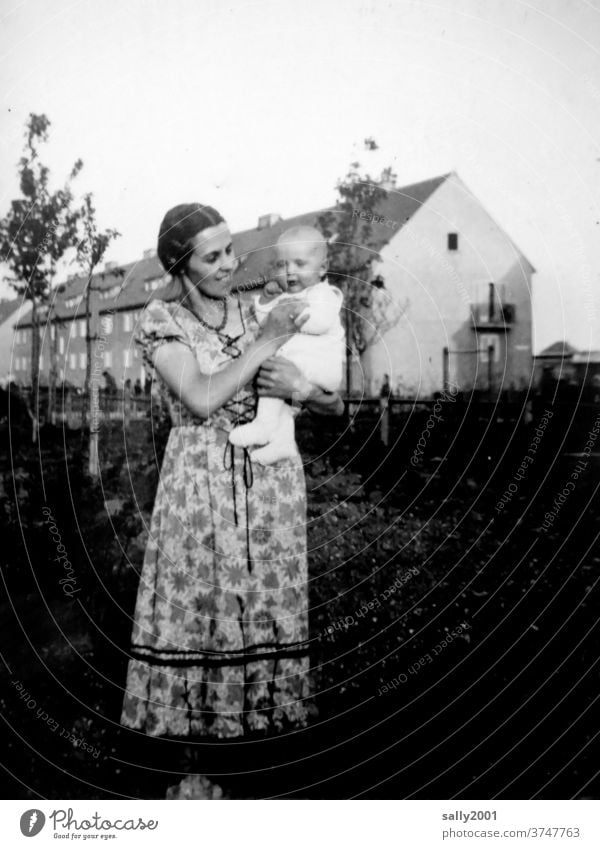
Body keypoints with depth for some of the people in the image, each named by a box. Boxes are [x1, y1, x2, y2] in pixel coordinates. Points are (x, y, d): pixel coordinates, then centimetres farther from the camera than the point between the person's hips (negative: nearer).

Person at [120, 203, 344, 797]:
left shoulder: (264, 314, 8)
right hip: (198, 485, -3)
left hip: (271, 483, 3)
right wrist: (264, 343, -12)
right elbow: (201, 399, -16)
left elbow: (334, 407, 9)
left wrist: (296, 383, -12)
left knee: (267, 611, 5)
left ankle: (262, 727, 20)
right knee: (196, 614, 0)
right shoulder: (160, 322, 0)